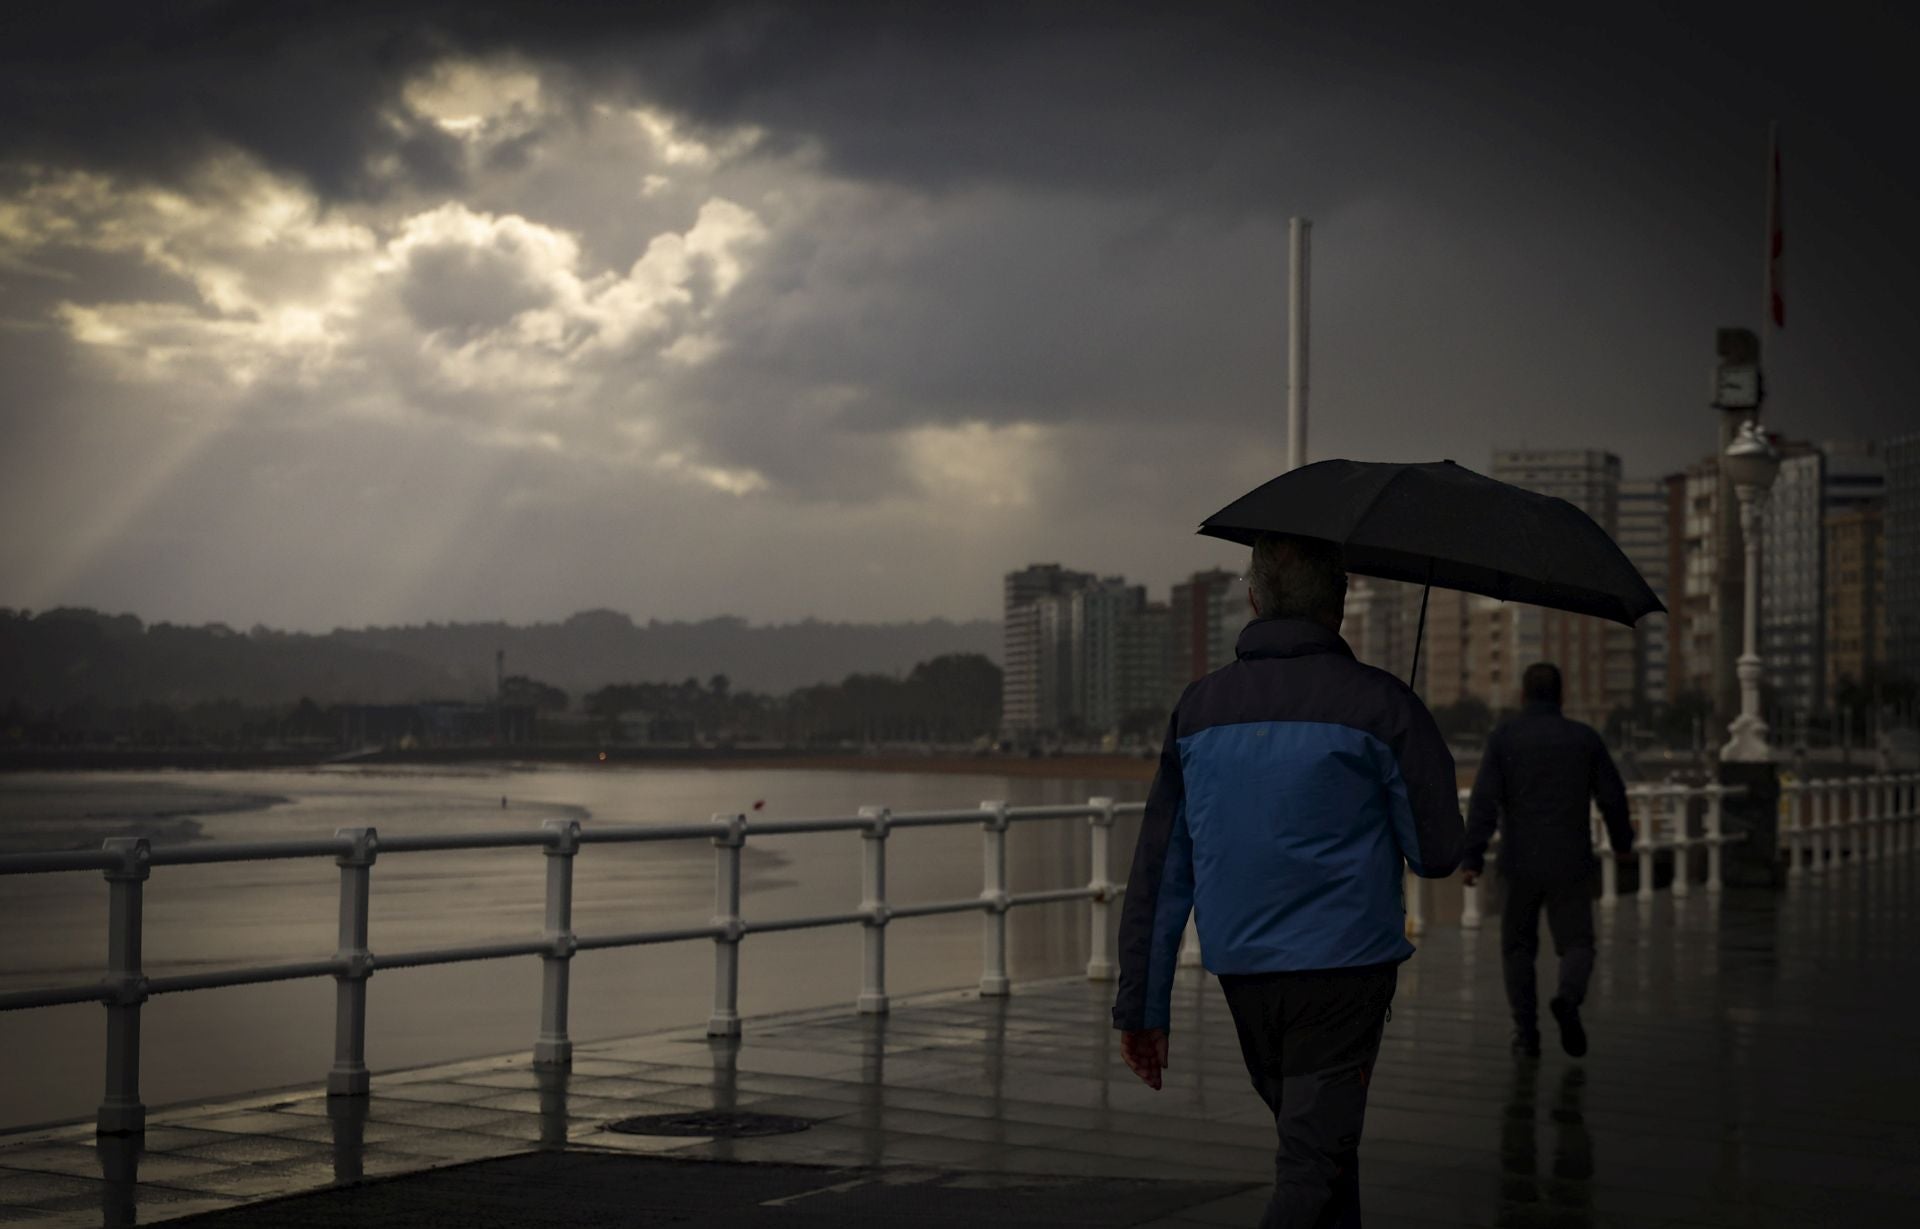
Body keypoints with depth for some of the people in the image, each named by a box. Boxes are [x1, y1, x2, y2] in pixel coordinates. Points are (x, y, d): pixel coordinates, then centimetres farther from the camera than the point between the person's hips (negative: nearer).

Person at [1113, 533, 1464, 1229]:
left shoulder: (1198, 708, 5)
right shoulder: (1377, 703, -7)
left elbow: (1158, 872, 5)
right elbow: (1439, 853, -4)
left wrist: (1142, 1005, 8)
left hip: (1240, 972, 5)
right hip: (1342, 968, -5)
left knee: (1319, 1146, 22)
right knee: (1314, 1163, -4)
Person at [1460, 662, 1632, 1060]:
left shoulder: (1503, 737, -3)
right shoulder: (1585, 737, 1)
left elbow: (1484, 801, -12)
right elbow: (1612, 797, 4)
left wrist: (1471, 859, -14)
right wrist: (1622, 841, 22)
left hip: (1520, 864, 0)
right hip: (1570, 864, 0)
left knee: (1519, 947, 16)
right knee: (1576, 946, 8)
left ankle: (1527, 1033, 10)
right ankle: (1568, 1000, -23)